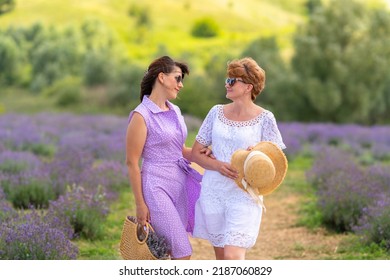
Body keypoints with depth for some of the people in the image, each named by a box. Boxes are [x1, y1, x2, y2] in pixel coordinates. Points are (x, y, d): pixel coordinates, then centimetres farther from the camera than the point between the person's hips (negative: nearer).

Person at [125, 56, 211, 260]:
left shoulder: (175, 111, 12)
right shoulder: (142, 115, -11)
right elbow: (132, 163, -10)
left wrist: (201, 154, 2)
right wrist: (140, 204, -11)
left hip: (180, 184, 7)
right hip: (157, 187, -7)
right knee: (182, 252, -9)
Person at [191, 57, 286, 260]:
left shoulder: (264, 118, -4)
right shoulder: (217, 112, 7)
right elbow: (195, 153, 7)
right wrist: (219, 166, -12)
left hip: (244, 195, -4)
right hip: (213, 192, 4)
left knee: (232, 255, -18)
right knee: (221, 257, 12)